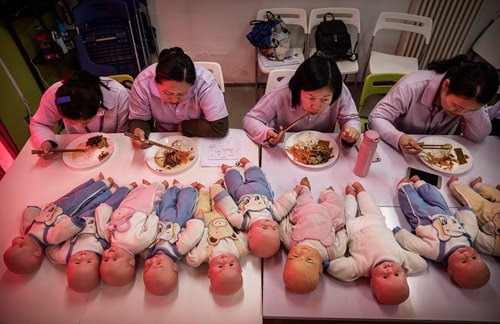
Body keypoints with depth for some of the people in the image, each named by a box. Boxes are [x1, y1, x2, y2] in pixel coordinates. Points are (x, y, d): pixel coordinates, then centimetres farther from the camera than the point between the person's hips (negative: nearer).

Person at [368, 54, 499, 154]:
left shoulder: (468, 97, -11)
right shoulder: (413, 87, -25)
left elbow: (478, 137, -7)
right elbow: (376, 118, -26)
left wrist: (471, 111, -25)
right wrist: (399, 138, -44)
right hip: (394, 149, -5)